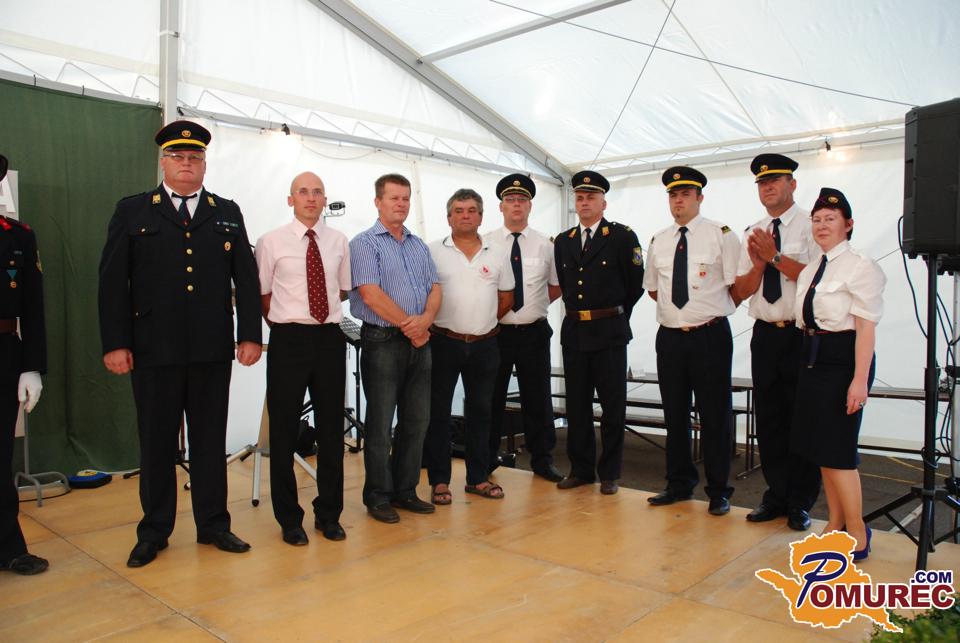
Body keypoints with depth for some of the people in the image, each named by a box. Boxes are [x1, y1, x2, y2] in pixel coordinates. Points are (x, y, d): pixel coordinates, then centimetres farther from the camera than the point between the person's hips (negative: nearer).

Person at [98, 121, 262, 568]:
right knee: (156, 442, 8)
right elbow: (112, 281, 1)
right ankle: (154, 532, 22)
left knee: (210, 439, 9)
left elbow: (246, 279, 6)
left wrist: (250, 335, -2)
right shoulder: (132, 211, 6)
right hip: (153, 349, -1)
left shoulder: (227, 213, 10)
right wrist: (115, 343, -6)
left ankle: (213, 525, 22)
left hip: (213, 350, 1)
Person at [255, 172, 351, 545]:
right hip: (288, 340, -2)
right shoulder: (272, 242, -1)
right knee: (285, 430, 5)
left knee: (332, 428, 9)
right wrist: (286, 323, 6)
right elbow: (262, 296, 4)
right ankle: (289, 519, 20)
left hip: (330, 338, 3)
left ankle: (329, 514, 24)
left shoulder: (339, 241, 7)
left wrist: (326, 313, 12)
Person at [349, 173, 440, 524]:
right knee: (380, 424, 1)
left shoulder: (419, 245, 16)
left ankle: (405, 490, 24)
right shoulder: (364, 243, -4)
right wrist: (409, 325, -12)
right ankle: (378, 497, 14)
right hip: (383, 341, -6)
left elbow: (434, 287, 9)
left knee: (416, 421, 11)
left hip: (419, 342, 6)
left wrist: (425, 319, -11)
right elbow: (371, 294, -14)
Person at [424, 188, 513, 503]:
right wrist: (434, 325, -2)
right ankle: (439, 481, 16)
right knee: (438, 413, 4)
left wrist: (484, 322, 10)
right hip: (444, 343, -3)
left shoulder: (497, 255, 7)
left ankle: (478, 478, 24)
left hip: (484, 345, 3)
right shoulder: (433, 252, -3)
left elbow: (506, 298, 14)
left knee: (480, 411, 12)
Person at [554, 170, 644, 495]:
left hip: (609, 332, -4)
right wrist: (576, 315, 10)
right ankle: (581, 469, 21)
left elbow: (636, 284, 1)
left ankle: (609, 472, 15)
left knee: (613, 405, 3)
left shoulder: (623, 236, -1)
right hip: (574, 332, 4)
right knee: (576, 404, 9)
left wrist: (615, 316, 6)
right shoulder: (563, 241, 12)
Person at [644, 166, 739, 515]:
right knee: (674, 415, 11)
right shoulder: (658, 241, 11)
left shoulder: (720, 234, -3)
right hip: (670, 337, 5)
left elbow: (737, 285, -3)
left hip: (711, 335, -4)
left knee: (715, 416, 3)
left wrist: (712, 312, 1)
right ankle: (679, 484, 24)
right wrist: (677, 309, 12)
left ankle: (719, 491, 15)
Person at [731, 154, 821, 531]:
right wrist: (758, 264, -9)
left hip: (803, 334, -5)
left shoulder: (811, 225, -3)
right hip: (765, 334, 5)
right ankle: (776, 496, 23)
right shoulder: (752, 234, 12)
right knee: (768, 419, 10)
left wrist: (776, 257, -17)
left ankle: (800, 503, 16)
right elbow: (740, 292, 7)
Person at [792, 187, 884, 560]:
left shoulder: (860, 267, -11)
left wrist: (860, 380, -21)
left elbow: (865, 327, -17)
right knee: (820, 447, 13)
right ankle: (835, 526, 27)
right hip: (814, 360, 8)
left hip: (843, 360, -8)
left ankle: (857, 537, 11)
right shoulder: (810, 270, 14)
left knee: (837, 450, -5)